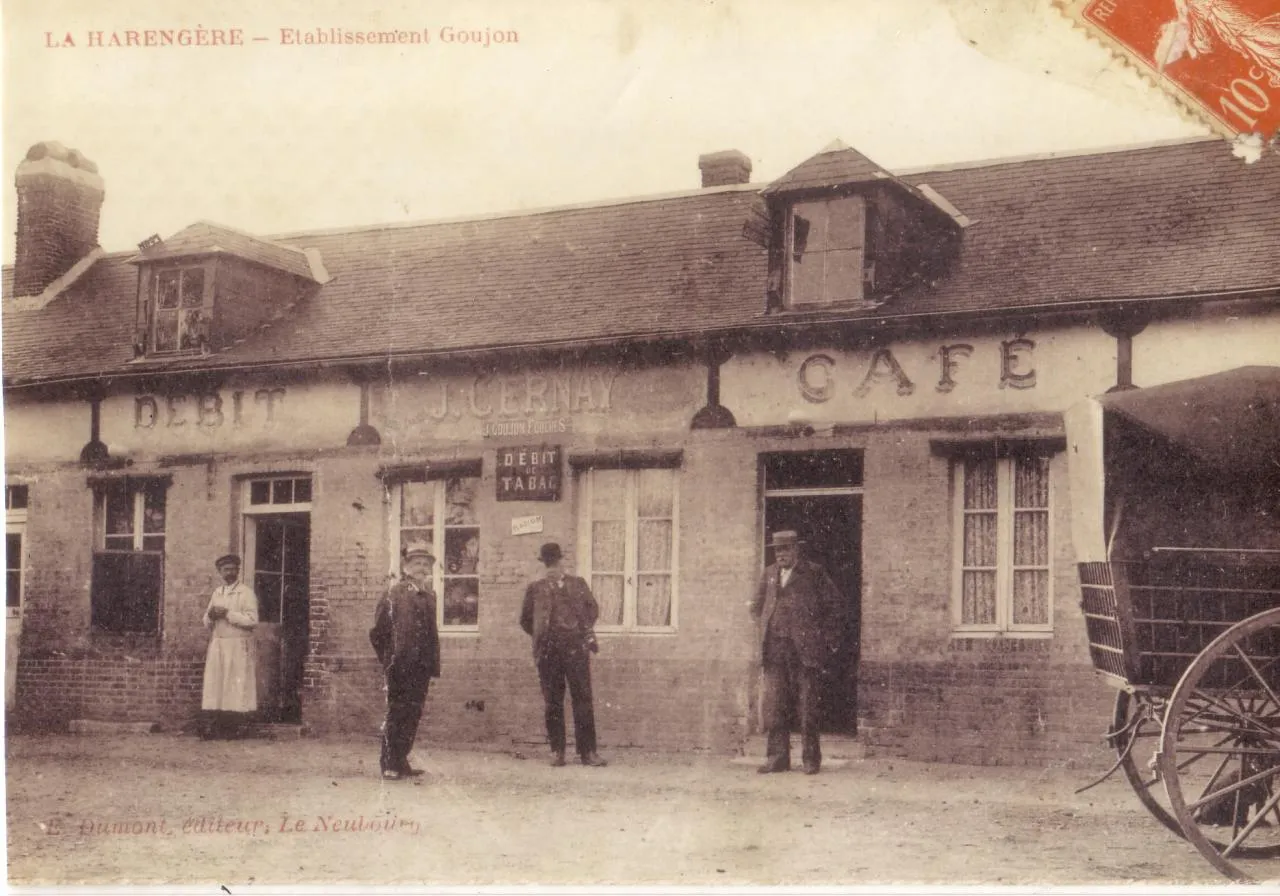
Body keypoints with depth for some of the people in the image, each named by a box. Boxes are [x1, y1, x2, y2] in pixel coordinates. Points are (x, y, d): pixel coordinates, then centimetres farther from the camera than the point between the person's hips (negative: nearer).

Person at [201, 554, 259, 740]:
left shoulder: (246, 593, -2)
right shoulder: (217, 593, 17)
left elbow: (252, 620, -14)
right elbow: (207, 623, 21)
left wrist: (227, 614, -14)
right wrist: (210, 616, -2)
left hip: (238, 647, -6)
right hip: (217, 646, 6)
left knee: (236, 687, -8)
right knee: (214, 685, 1)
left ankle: (235, 729, -7)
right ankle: (212, 729, 1)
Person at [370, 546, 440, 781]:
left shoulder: (430, 596, 15)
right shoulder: (395, 593, -4)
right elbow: (377, 631, -3)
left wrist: (433, 663, 13)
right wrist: (388, 660, -3)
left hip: (421, 667, 6)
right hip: (400, 667, -6)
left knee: (413, 716, 8)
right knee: (396, 714, -5)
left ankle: (401, 762, 15)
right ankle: (389, 764, 0)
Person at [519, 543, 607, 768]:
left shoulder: (578, 584, 9)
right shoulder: (536, 589, 7)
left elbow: (592, 610, 15)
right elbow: (526, 621, 11)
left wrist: (584, 632, 10)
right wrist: (541, 637, 8)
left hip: (576, 649, 0)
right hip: (548, 652, 0)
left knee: (583, 700, -2)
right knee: (553, 702, 2)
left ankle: (587, 751, 1)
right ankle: (556, 751, 8)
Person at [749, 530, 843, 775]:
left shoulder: (814, 573, 3)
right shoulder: (769, 575, 16)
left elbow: (833, 604, 5)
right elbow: (758, 606, 25)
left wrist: (827, 639, 1)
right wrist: (766, 629, 12)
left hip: (805, 648, -4)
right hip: (774, 648, 4)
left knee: (808, 706, -2)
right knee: (774, 704, 0)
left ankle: (811, 758, 5)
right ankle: (777, 757, 6)